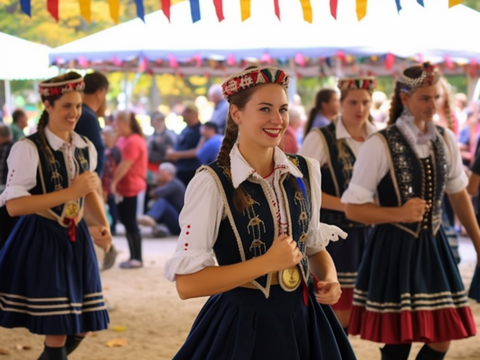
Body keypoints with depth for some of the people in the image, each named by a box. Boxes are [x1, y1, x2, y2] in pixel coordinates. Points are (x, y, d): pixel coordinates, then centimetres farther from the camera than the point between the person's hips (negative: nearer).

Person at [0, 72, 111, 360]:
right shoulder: (28, 149, -15)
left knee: (81, 328, 10)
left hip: (77, 239, 7)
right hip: (41, 242, -6)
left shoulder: (86, 148, 6)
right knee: (57, 331, -5)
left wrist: (103, 224, 3)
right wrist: (70, 192, -26)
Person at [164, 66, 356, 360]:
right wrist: (268, 262, -21)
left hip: (303, 318, 5)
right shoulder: (212, 183, -15)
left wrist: (330, 279, -4)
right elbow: (187, 283, -20)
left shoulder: (305, 171, 1)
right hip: (242, 324, -5)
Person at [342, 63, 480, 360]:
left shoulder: (446, 140, 3)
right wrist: (400, 214, -23)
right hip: (395, 250, -5)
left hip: (433, 246, 5)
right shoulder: (380, 145, -13)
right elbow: (353, 208, -10)